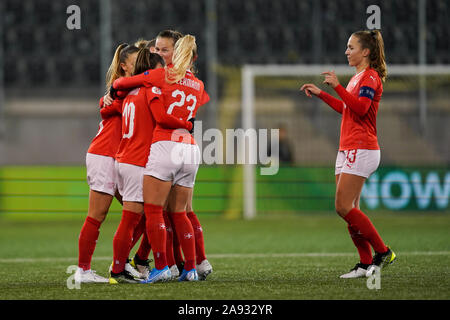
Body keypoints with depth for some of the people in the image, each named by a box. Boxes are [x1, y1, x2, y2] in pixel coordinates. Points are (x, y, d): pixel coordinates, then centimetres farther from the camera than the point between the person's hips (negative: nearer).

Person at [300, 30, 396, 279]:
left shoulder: (370, 76, -9)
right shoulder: (358, 77, 20)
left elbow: (361, 107, -24)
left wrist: (337, 86, -25)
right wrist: (320, 94, 31)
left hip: (361, 149, -10)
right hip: (348, 150, 10)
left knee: (344, 207, -13)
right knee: (349, 210, 5)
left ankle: (382, 252, -7)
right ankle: (366, 263, 6)